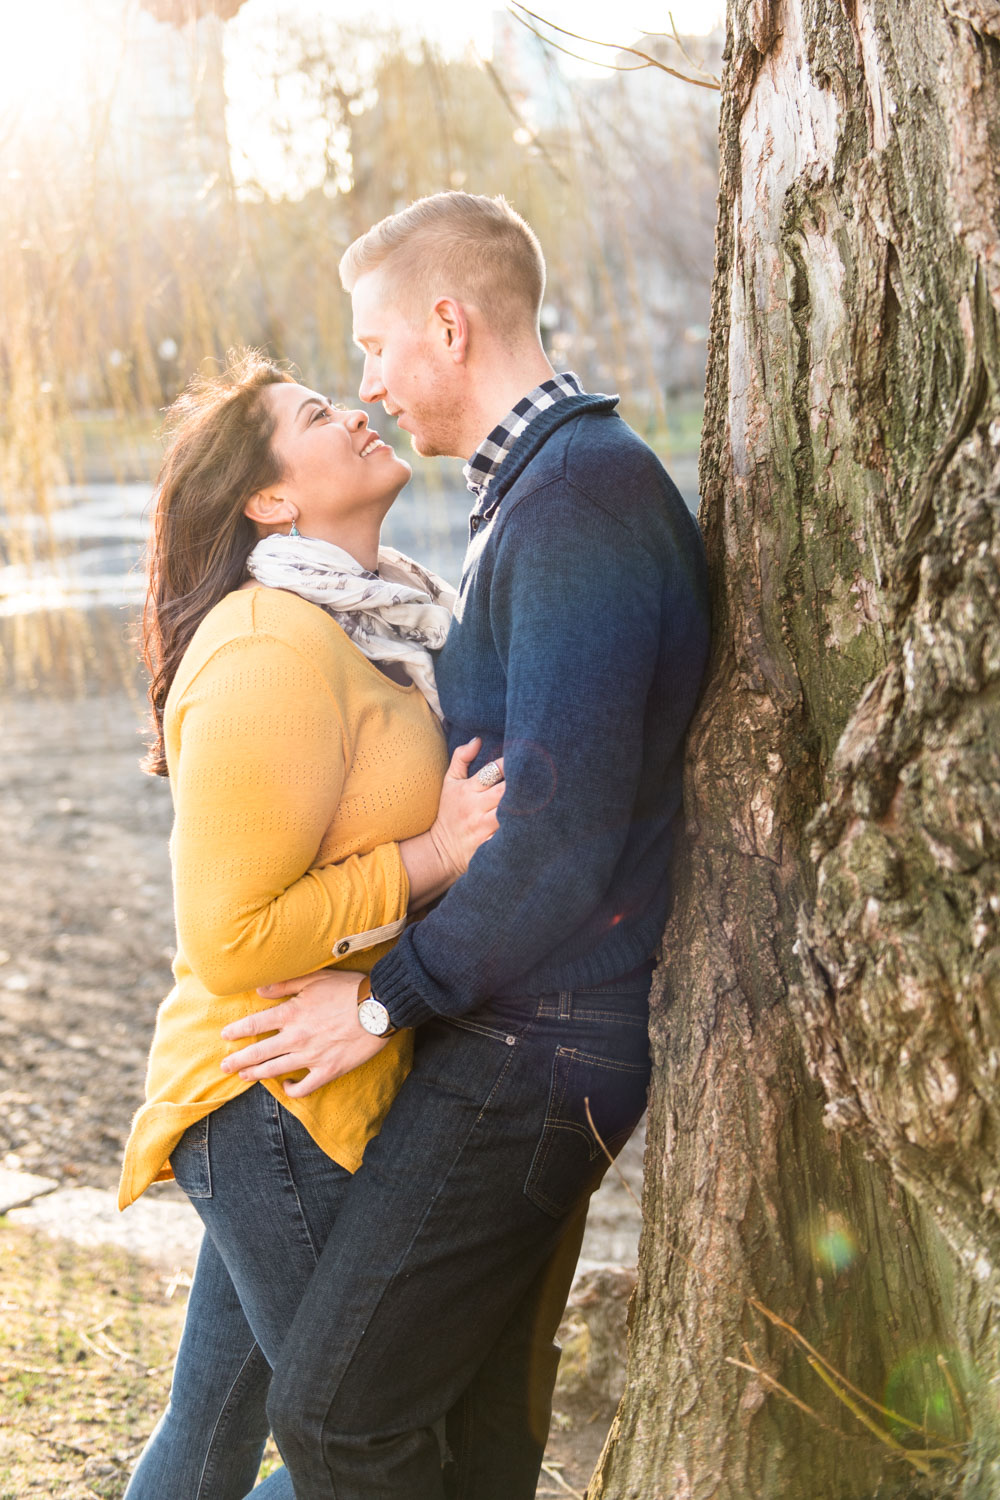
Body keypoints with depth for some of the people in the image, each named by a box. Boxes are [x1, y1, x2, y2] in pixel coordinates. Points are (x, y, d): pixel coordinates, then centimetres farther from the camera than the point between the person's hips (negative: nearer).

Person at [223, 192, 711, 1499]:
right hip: (545, 1029, 10)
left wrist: (387, 998, -14)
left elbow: (565, 827, -25)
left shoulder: (579, 496, -18)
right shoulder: (545, 488, 16)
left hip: (529, 1045, -10)